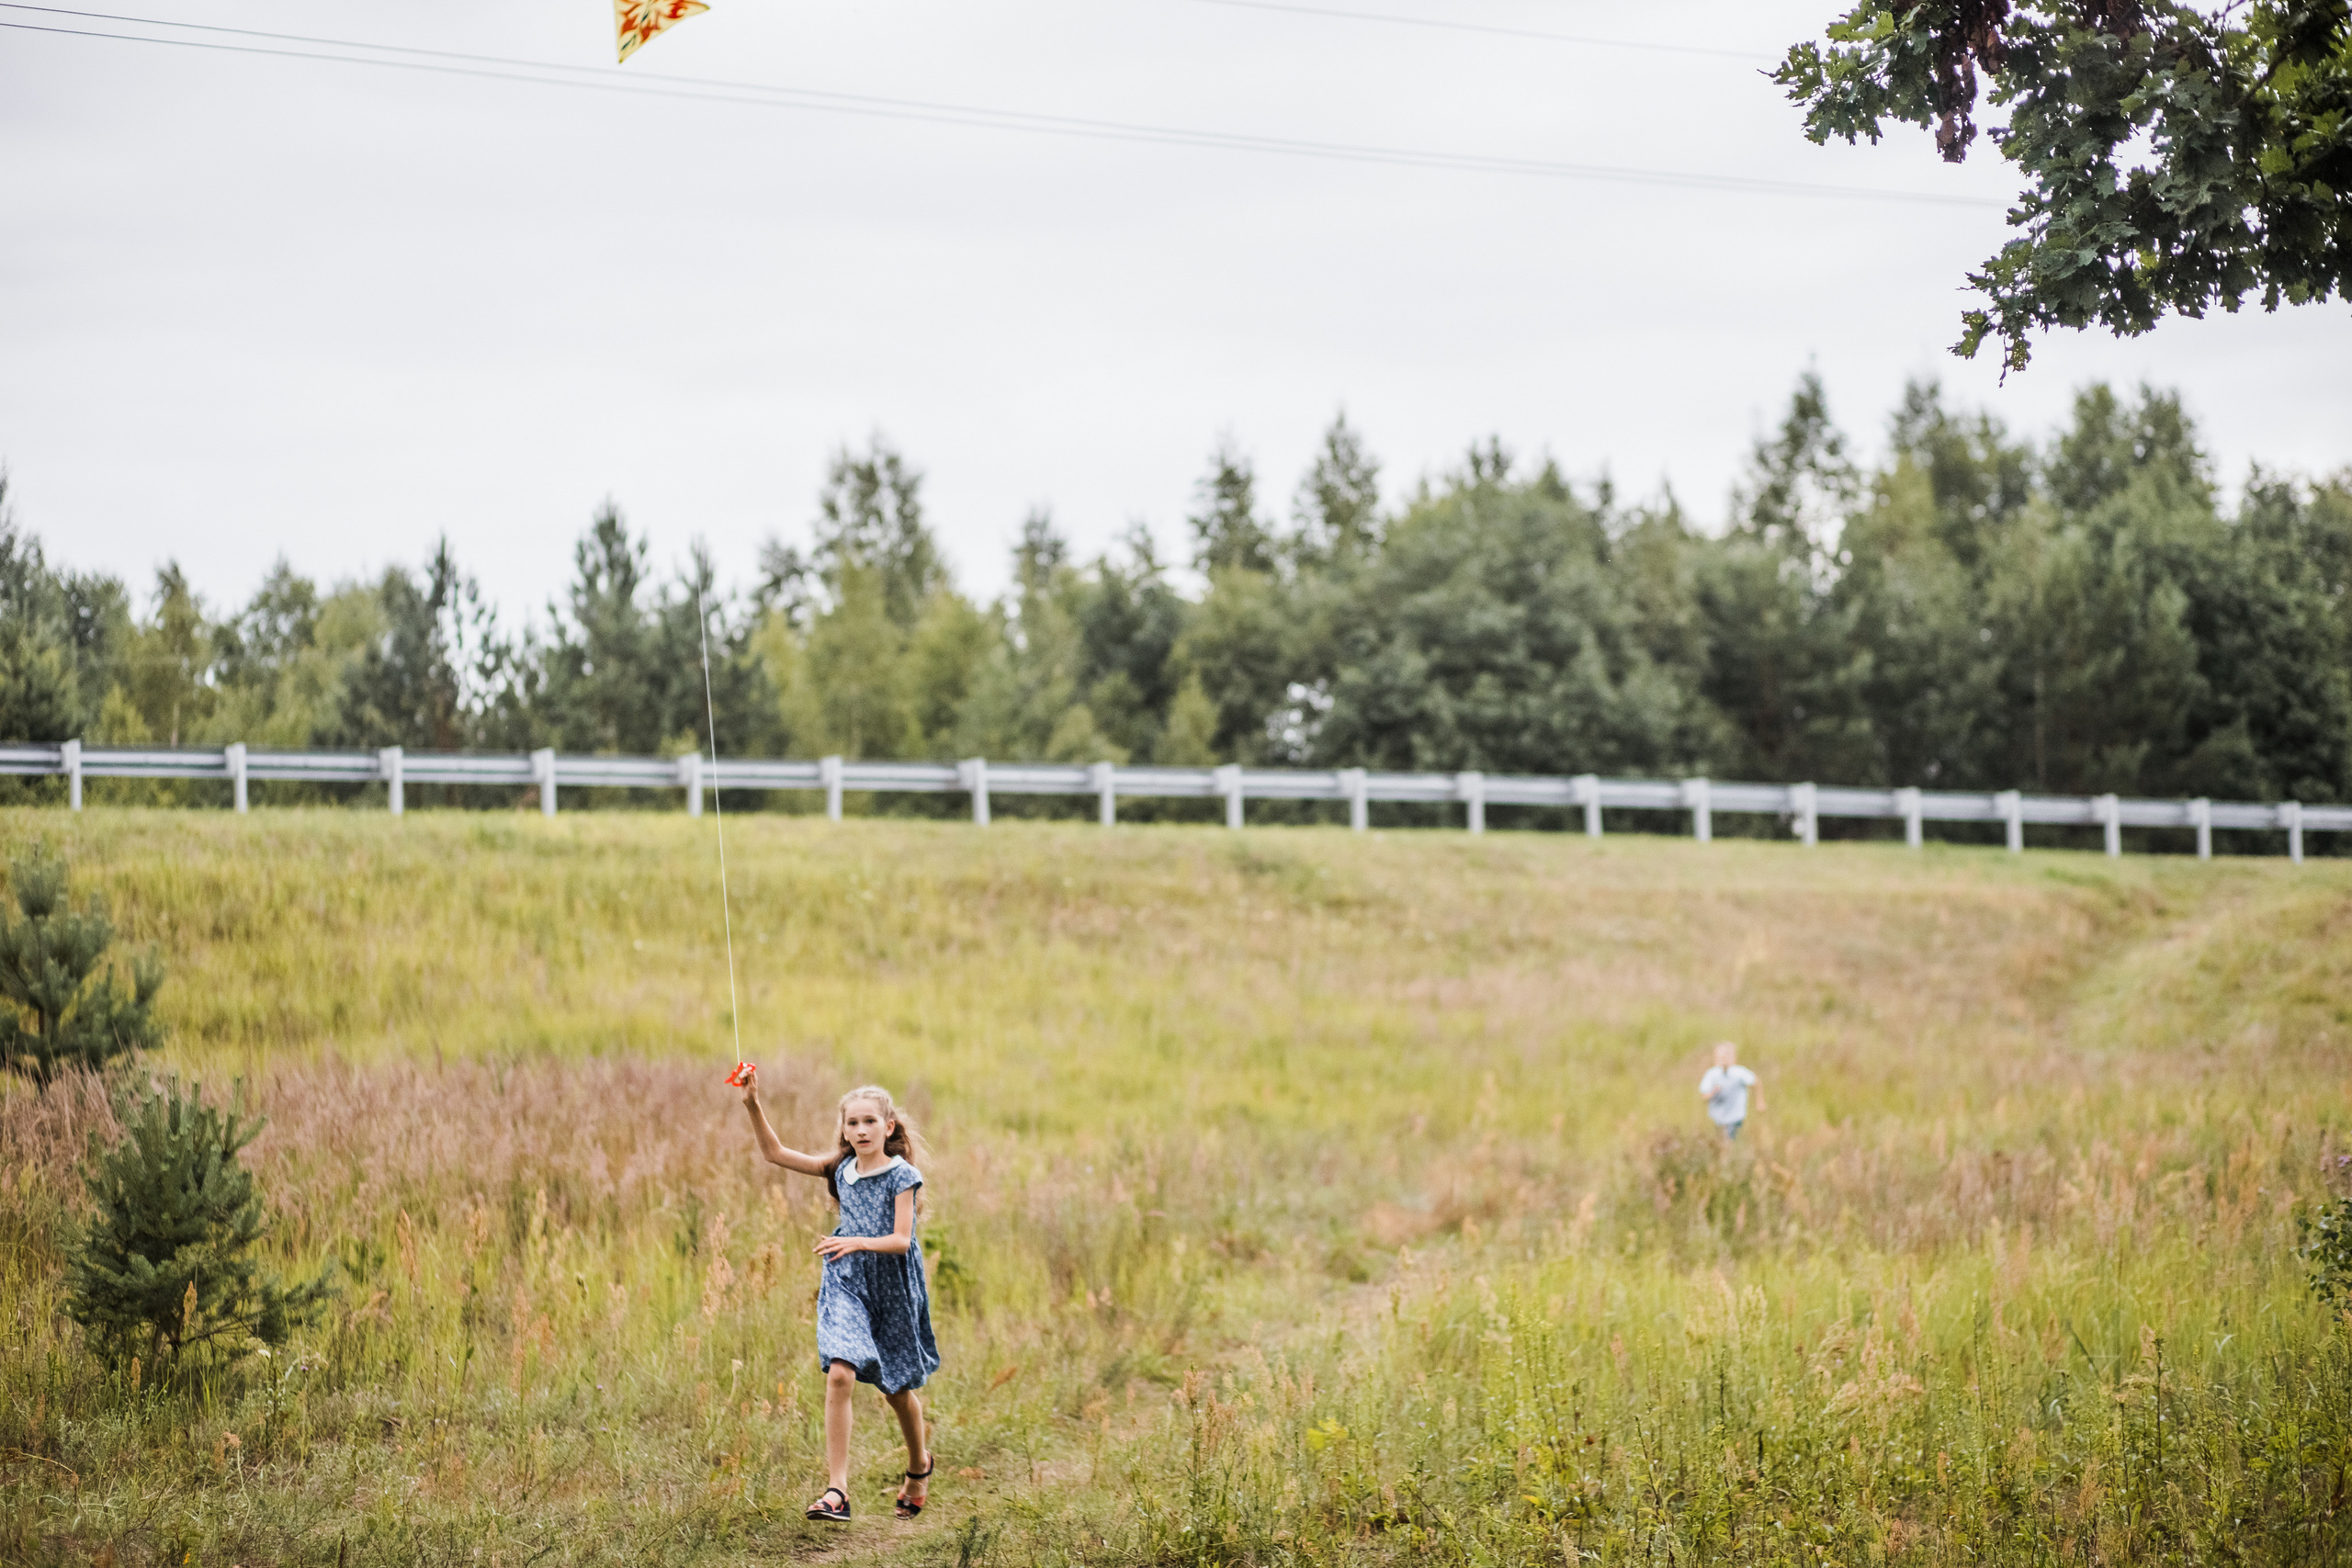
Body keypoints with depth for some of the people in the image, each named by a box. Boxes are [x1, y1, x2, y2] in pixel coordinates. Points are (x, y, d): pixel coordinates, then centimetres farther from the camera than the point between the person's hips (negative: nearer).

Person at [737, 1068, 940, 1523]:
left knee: (898, 1389, 13)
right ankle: (837, 1490, -21)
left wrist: (858, 1242, -33)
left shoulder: (901, 1176, -10)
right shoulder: (840, 1170, 3)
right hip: (846, 1285, 2)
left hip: (892, 1288, -2)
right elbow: (774, 1153, 6)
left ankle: (919, 1467, 43)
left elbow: (901, 1240, -17)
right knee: (840, 1374, -19)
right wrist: (754, 1106, -6)